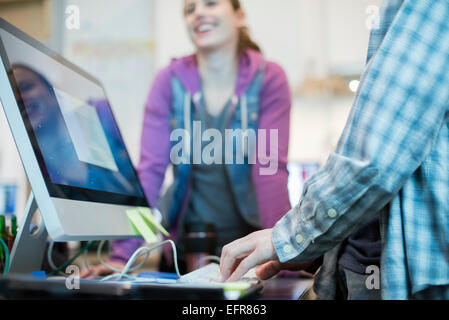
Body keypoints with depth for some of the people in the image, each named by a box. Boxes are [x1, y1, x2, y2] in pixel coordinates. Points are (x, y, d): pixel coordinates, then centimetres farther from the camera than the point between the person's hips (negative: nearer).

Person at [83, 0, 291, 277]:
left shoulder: (269, 79, -5)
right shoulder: (170, 81, -2)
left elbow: (271, 169, -13)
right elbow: (150, 169, -9)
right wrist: (123, 255, -19)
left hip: (250, 247, -1)